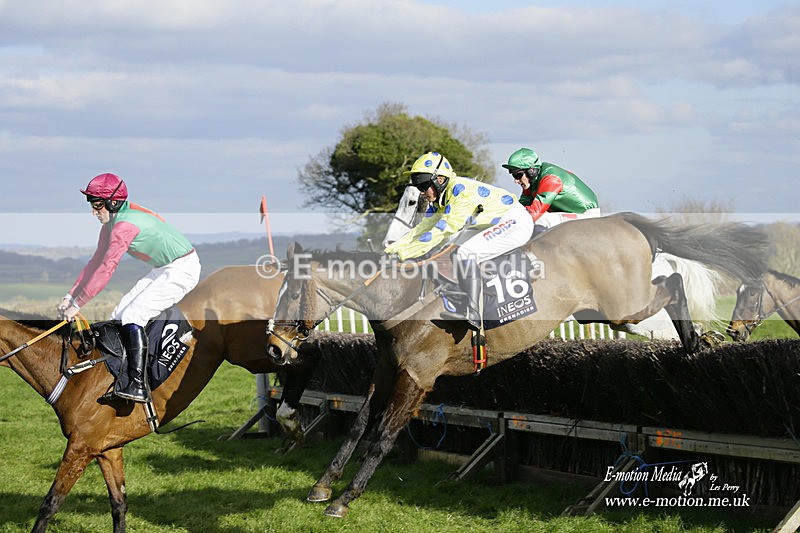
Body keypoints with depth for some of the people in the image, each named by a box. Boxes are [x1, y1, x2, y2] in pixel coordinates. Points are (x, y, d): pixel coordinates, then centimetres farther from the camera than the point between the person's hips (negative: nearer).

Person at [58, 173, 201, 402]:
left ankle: (137, 386, -23)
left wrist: (78, 304, -23)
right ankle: (119, 378, 10)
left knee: (132, 316, -19)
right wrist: (70, 296, 7)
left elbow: (106, 269, -27)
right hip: (164, 270, 10)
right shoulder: (111, 223, 5)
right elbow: (96, 262, 12)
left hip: (182, 269, -10)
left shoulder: (125, 225, -25)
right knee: (119, 315, 6)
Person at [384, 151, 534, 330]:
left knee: (466, 254, -25)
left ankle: (472, 314, -26)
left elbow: (444, 230, -30)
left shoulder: (461, 190, -25)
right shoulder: (439, 198, 5)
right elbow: (424, 227, 8)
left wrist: (406, 252, -31)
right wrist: (393, 248, -5)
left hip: (516, 222, -11)